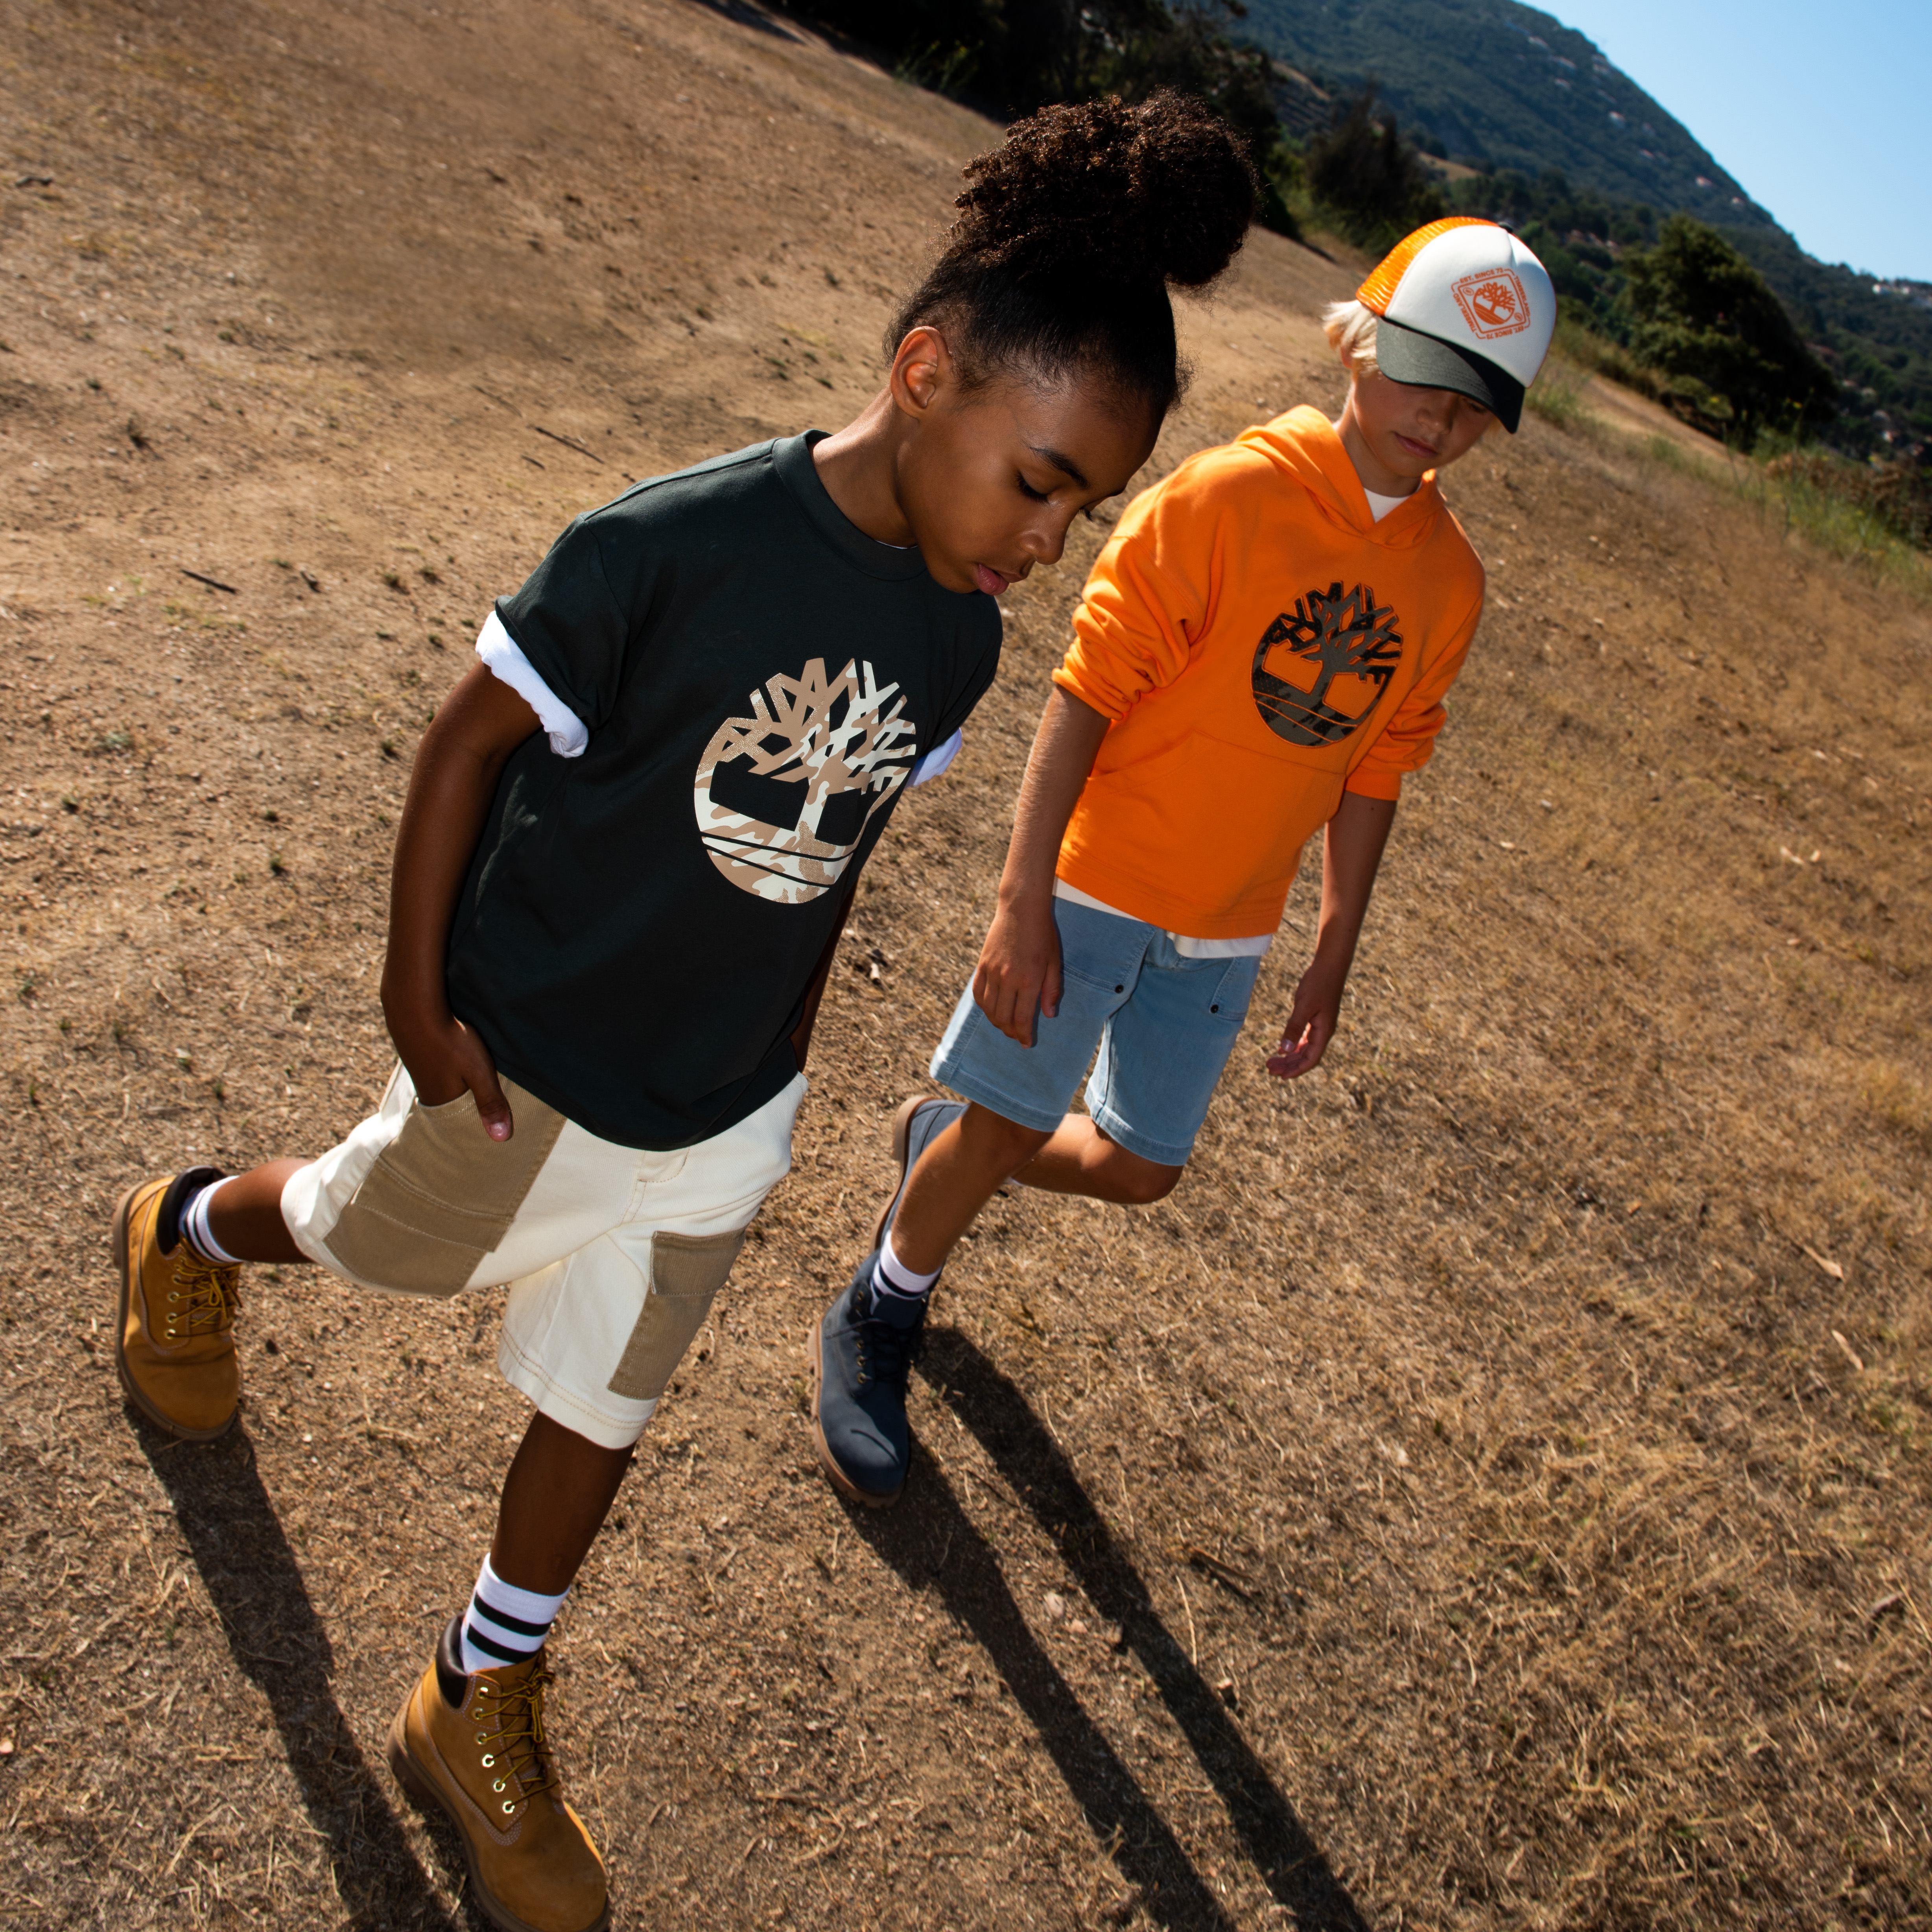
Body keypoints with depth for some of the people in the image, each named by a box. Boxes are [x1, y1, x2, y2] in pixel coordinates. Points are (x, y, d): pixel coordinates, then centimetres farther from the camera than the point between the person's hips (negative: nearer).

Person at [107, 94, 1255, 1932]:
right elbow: (478, 730, -17)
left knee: (602, 1408, 16)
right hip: (526, 1056, -4)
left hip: (722, 1114, 5)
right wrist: (419, 988, -13)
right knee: (369, 1235, 24)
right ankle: (188, 1229, 60)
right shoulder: (674, 543, -27)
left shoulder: (960, 636, -7)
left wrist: (789, 1021, 12)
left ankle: (477, 1706, 40)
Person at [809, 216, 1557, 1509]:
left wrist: (1335, 960, 10)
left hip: (1227, 931, 6)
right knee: (1005, 1123, 6)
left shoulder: (1448, 583, 0)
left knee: (1139, 1169, 14)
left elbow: (1372, 773, 8)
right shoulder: (1227, 495, -16)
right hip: (1100, 884, -5)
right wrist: (1023, 901, -20)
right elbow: (1086, 695, -17)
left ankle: (945, 1144, 43)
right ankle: (876, 1327, 33)